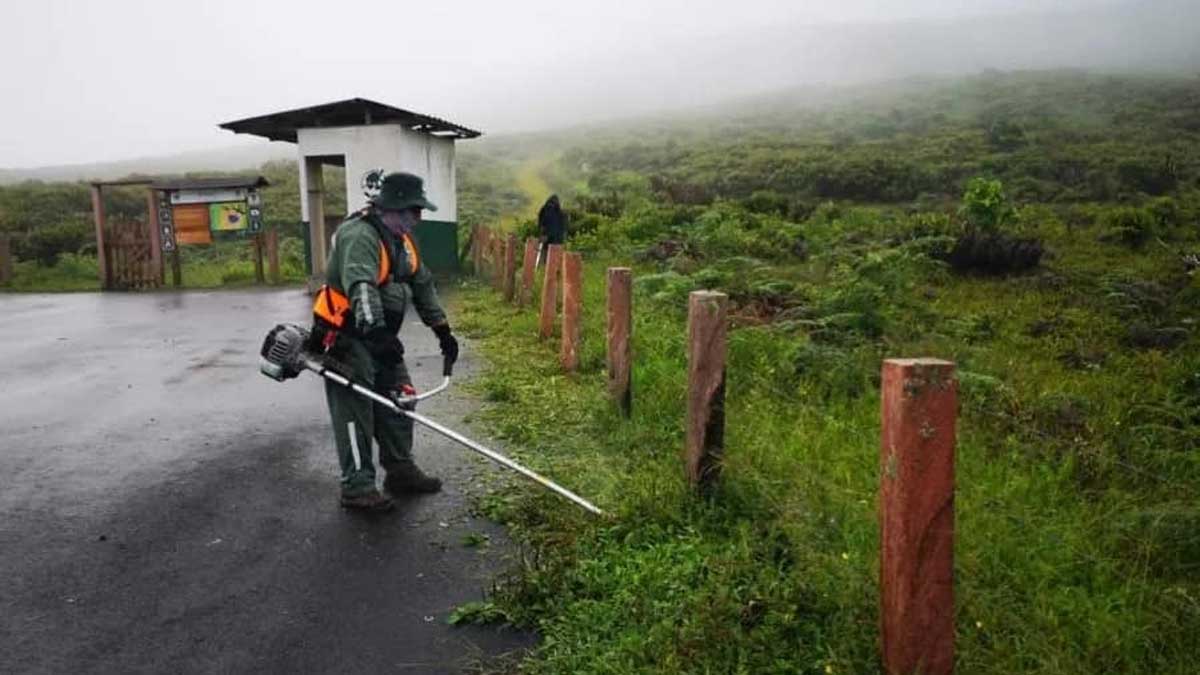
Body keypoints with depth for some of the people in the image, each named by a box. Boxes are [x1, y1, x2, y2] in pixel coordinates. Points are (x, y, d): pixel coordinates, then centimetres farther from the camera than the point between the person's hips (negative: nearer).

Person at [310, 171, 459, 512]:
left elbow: (423, 285, 16)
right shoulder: (359, 235, -22)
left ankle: (401, 471, 24)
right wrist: (376, 332, -49)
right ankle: (357, 487, 4)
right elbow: (361, 287, -38)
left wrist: (443, 330, 14)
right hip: (346, 337, -9)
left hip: (380, 336, 9)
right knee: (355, 410, -5)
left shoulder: (400, 239, 9)